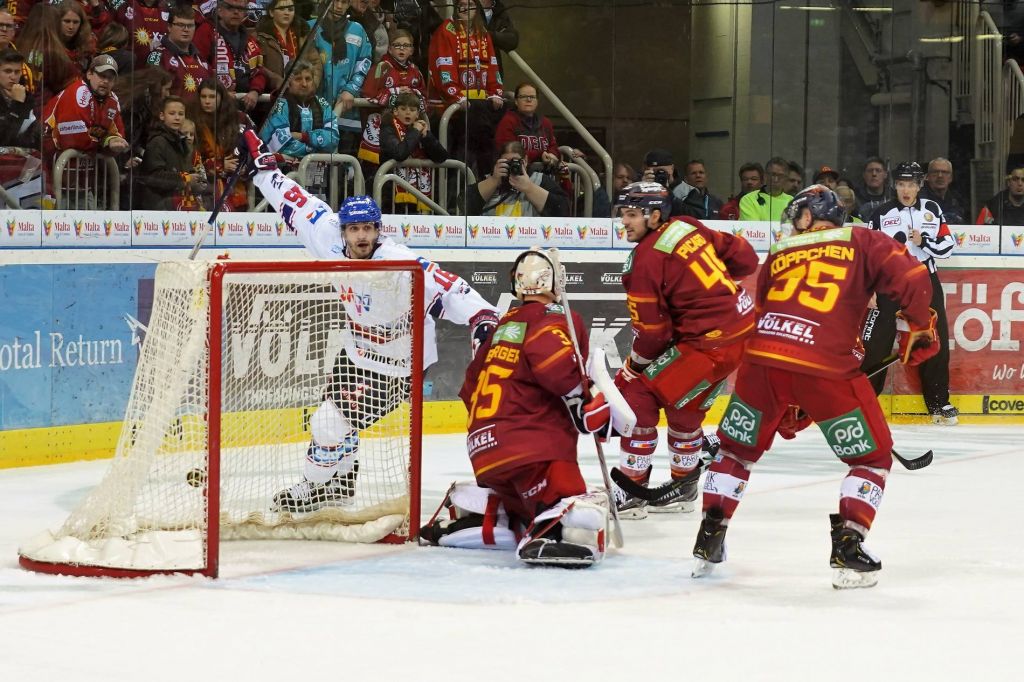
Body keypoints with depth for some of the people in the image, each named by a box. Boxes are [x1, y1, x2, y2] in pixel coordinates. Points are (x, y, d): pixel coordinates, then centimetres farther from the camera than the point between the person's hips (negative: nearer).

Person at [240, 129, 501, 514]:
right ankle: (340, 482, 40)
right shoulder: (334, 246, -12)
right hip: (358, 351, 7)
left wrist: (482, 316, -50)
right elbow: (300, 207, -2)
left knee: (332, 422, -8)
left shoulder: (399, 264, -31)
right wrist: (263, 166, 2)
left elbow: (448, 289, -36)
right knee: (335, 412, 18)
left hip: (397, 363, -7)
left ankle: (315, 486, 15)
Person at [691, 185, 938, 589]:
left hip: (761, 358, 3)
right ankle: (847, 549, 1)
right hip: (826, 368, -3)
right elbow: (911, 277, -3)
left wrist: (786, 406, 35)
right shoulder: (861, 242, 14)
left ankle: (708, 542, 23)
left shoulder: (779, 253, 25)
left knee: (737, 448, 25)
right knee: (872, 459, 13)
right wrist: (919, 329, 13)